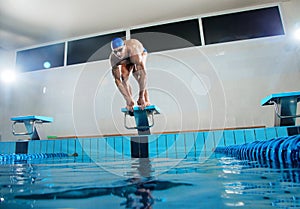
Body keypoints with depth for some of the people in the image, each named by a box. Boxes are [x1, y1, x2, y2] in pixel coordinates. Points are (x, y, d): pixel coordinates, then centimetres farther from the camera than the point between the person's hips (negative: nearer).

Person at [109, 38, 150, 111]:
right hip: (126, 60, 3)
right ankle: (129, 103, -4)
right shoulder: (113, 59, -34)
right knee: (124, 77, -19)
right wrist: (128, 99, -38)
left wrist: (141, 96, -51)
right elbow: (117, 81, -33)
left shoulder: (132, 50, -46)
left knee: (136, 72, -29)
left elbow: (143, 74, -50)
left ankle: (146, 100, -20)